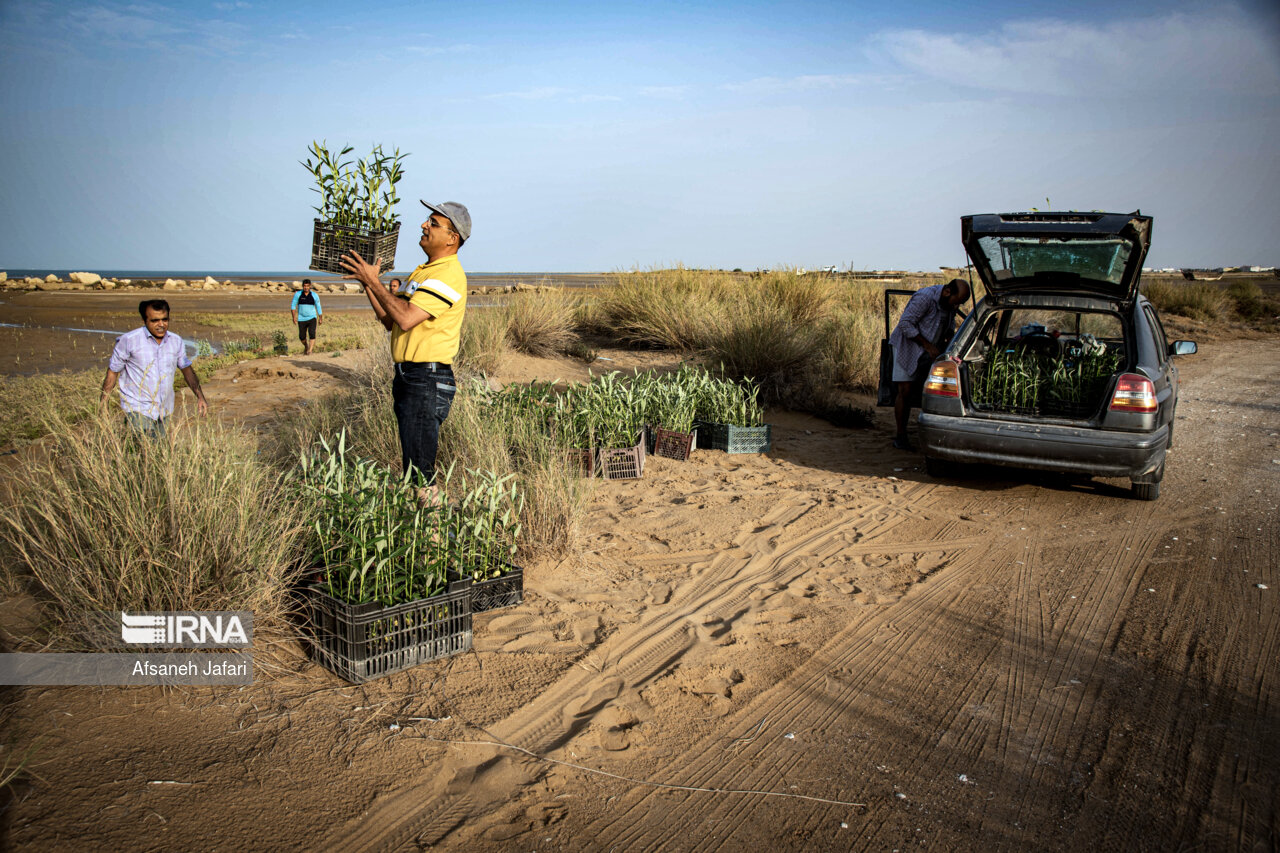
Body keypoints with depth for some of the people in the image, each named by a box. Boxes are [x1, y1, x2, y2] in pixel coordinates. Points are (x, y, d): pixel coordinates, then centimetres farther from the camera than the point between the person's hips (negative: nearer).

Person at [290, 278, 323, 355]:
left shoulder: (314, 296, -3)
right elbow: (293, 306, 0)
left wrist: (320, 318, 11)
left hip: (312, 318, -1)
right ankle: (306, 347, 35)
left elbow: (318, 307, 8)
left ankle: (309, 351, -25)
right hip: (302, 319, 1)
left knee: (312, 334, -21)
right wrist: (294, 316, -9)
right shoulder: (298, 294, -4)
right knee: (302, 337, 5)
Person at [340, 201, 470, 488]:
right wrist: (367, 283, 9)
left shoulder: (449, 274, -14)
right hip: (407, 376, 10)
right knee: (411, 463, 17)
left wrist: (374, 280, -13)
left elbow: (405, 318, -24)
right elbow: (390, 321, 17)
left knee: (420, 470, -7)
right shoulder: (423, 272, 19)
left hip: (428, 380, -10)